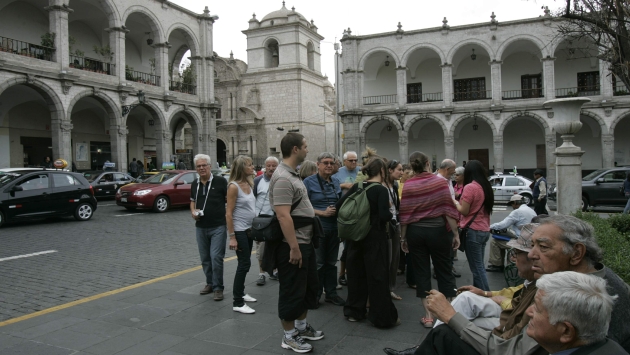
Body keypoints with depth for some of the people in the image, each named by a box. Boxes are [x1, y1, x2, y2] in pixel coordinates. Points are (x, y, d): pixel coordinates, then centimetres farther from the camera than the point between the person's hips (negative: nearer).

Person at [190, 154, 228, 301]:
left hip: (218, 226, -5)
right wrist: (193, 211, 1)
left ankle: (218, 288, 5)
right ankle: (210, 283, 30)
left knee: (216, 257, -8)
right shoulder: (195, 184, 8)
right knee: (205, 258, 13)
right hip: (201, 227, 6)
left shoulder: (220, 181, -8)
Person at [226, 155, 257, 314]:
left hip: (249, 230, 8)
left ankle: (241, 293, 29)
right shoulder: (234, 186, -16)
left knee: (244, 263, 15)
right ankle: (237, 303, 1)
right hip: (239, 231, -8)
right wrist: (232, 237, -18)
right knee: (244, 264, -6)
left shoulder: (249, 183, 7)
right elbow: (229, 213, -17)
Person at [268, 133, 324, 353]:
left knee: (308, 287, 21)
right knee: (292, 292, 4)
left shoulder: (293, 174, 12)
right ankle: (289, 336, 19)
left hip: (305, 242, 10)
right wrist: (294, 247, -27)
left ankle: (301, 326, 37)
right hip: (292, 246, -10)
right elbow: (284, 216, -27)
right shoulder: (283, 178, -21)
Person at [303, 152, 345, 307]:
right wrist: (323, 213, -18)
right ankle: (314, 295, 17)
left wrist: (338, 211, -2)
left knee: (331, 262, 15)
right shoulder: (309, 182, -7)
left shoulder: (336, 182, 10)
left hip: (334, 228, 6)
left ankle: (331, 293, 27)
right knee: (317, 263, 3)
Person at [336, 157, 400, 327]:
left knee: (356, 272, 15)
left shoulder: (356, 187, 3)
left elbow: (339, 206, 1)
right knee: (378, 275, 3)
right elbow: (385, 216, -23)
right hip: (374, 237, -6)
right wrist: (390, 215, -1)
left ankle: (354, 311, 25)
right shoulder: (381, 190, -13)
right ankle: (383, 317, 11)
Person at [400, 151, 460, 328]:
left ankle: (428, 316, 14)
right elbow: (449, 210, -10)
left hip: (415, 232, 1)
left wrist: (403, 237, 6)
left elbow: (404, 214, -5)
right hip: (438, 230, -1)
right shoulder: (440, 182, -8)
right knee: (444, 271, 12)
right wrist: (455, 233, -2)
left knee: (421, 273, 9)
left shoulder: (407, 185, -5)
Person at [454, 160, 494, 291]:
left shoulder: (469, 187, -15)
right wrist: (461, 202, 16)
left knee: (477, 267, -2)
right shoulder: (486, 187, 9)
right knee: (479, 265, 17)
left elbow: (464, 211, -13)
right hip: (484, 230, 8)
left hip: (473, 231, -8)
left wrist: (455, 202, 4)